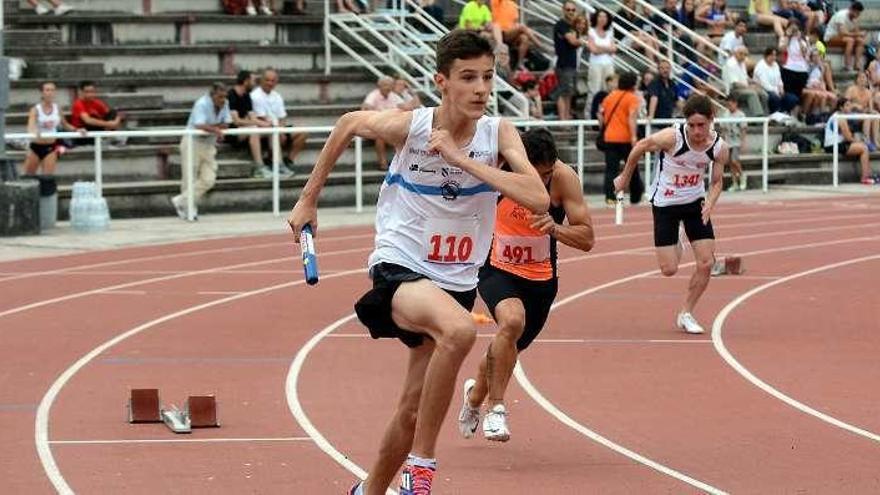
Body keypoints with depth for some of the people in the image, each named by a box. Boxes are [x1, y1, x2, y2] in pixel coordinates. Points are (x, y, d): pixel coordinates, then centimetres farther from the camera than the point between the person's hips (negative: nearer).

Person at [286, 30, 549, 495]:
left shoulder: (498, 133, -9)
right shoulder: (407, 126, -14)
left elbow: (538, 199, -24)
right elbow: (348, 124, 8)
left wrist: (462, 159, -28)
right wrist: (308, 199, 14)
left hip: (456, 282, 4)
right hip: (399, 270, -4)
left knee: (414, 411, 12)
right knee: (459, 329, -37)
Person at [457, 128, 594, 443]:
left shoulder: (564, 178, -21)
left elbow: (587, 240, -21)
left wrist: (555, 229, -37)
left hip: (540, 277, 2)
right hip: (497, 269, -2)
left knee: (507, 349, 19)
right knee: (512, 321, -33)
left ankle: (475, 395, 52)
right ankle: (496, 408, -21)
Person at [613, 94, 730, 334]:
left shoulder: (719, 148, -16)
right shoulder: (672, 137, -27)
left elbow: (717, 181, 0)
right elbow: (640, 147, -9)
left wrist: (710, 202, -21)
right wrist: (625, 177, 5)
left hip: (695, 202, 3)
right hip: (665, 204, -3)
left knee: (706, 262, -7)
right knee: (669, 269, -4)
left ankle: (686, 314, 14)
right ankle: (675, 249, 36)